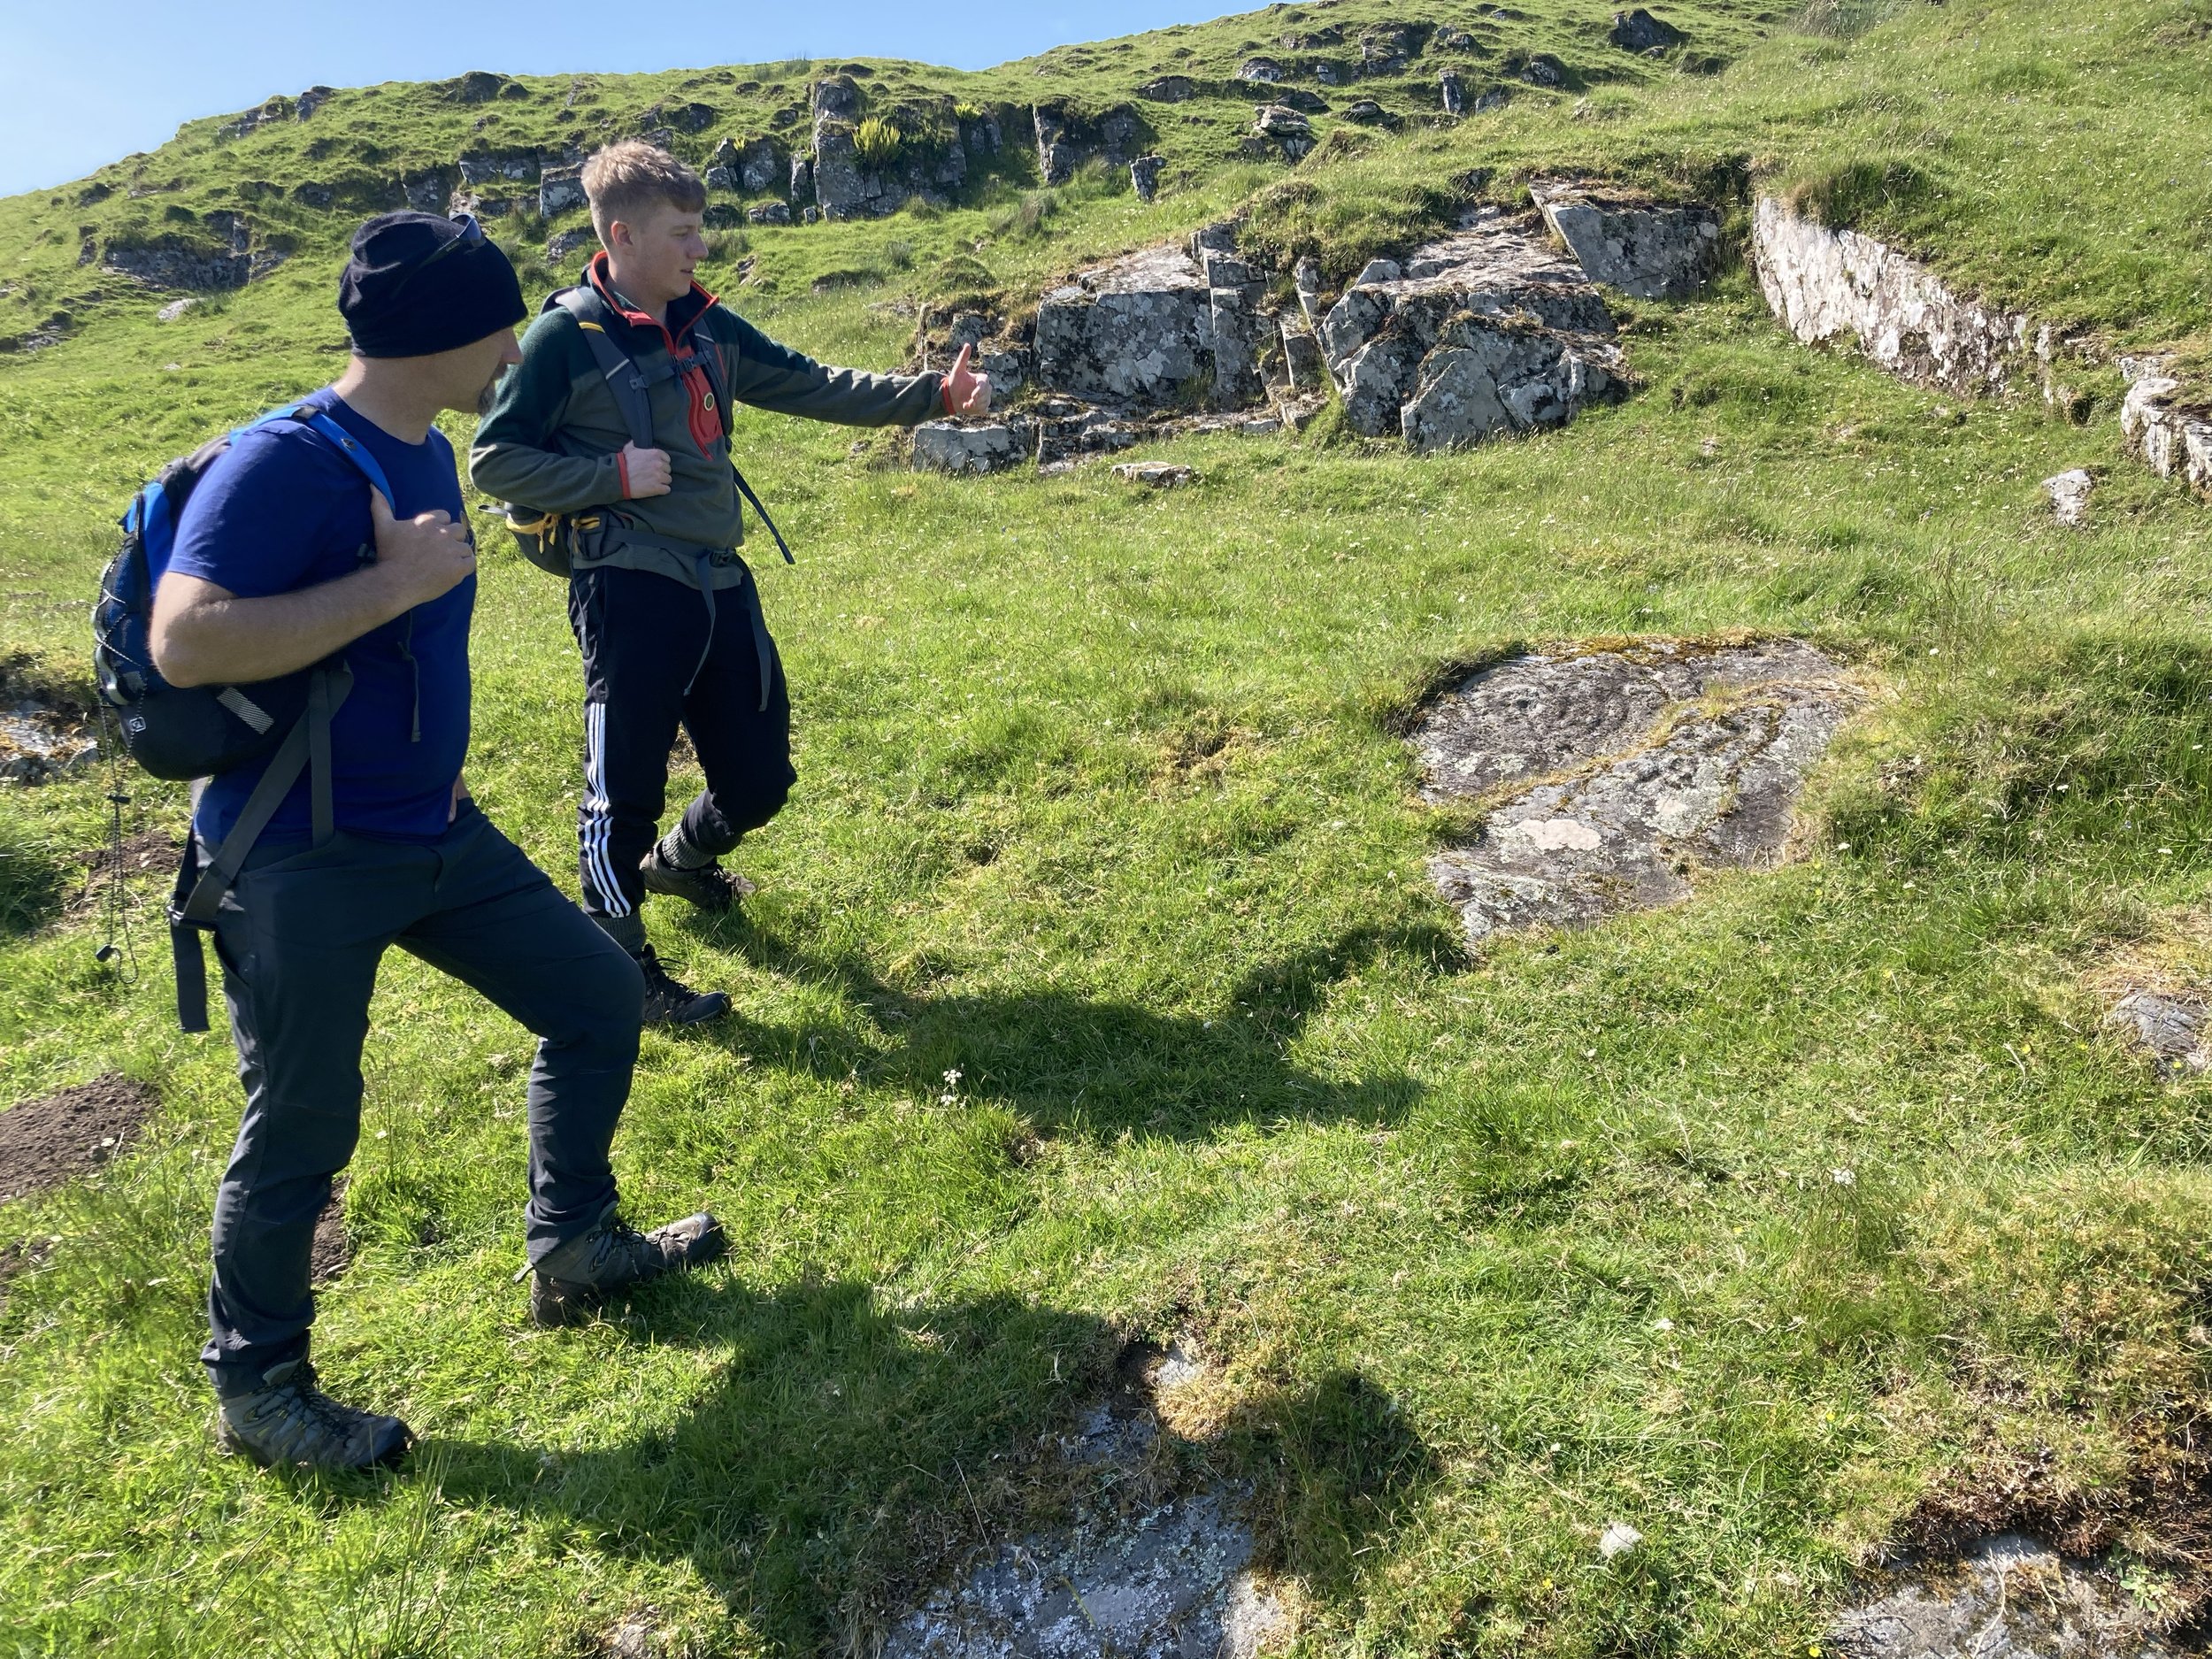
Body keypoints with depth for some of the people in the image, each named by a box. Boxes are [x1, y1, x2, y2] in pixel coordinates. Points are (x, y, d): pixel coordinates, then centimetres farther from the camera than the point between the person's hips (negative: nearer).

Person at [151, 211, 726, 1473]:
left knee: (600, 999, 11)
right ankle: (255, 1388, 26)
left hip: (433, 832, 9)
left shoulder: (426, 453, 8)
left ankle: (576, 1247, 30)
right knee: (303, 1133, 2)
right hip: (302, 860, -8)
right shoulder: (287, 462, -20)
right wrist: (395, 579, -28)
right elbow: (184, 643, -30)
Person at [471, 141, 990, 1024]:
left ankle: (679, 861, 46)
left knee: (759, 778, 13)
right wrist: (614, 476, -14)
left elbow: (811, 386, 12)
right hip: (629, 595, -6)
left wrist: (934, 394, 5)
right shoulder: (564, 336, -8)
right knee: (626, 791, 0)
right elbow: (493, 459, -5)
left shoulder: (706, 325, 11)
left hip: (722, 589, 7)